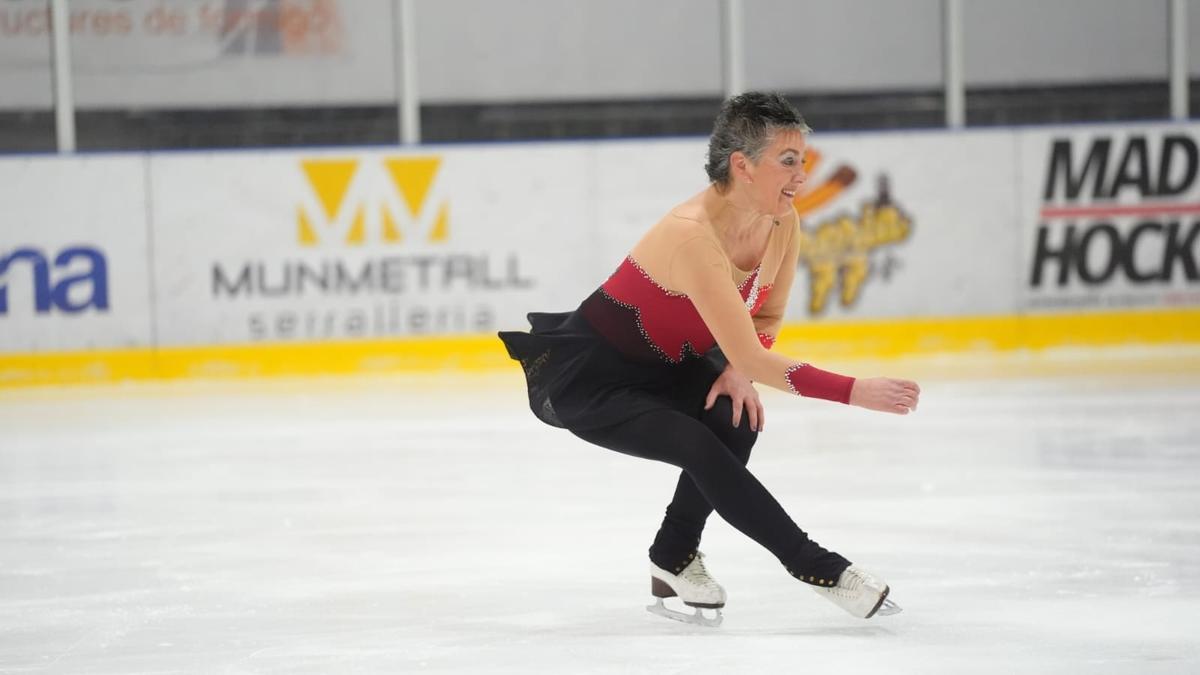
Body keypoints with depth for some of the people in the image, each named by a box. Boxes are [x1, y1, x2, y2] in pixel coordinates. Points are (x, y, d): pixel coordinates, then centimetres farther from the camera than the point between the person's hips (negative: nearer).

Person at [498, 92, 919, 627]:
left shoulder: (781, 223, -11)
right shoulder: (692, 235, -35)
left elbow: (766, 318, 6)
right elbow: (750, 358, -36)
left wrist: (739, 372, -14)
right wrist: (854, 392, -39)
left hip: (664, 367, 8)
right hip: (586, 375, -7)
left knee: (737, 419, -18)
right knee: (703, 451, -25)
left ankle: (673, 561, 2)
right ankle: (820, 571, -16)